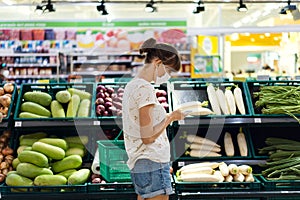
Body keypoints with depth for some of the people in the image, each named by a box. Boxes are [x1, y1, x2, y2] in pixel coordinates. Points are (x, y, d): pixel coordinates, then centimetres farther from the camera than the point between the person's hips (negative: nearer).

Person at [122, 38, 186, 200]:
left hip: (139, 162, 10)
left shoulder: (132, 85, 12)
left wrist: (167, 116, 11)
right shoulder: (145, 89, -17)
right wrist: (171, 117, -8)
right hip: (152, 162, -10)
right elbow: (148, 137, -18)